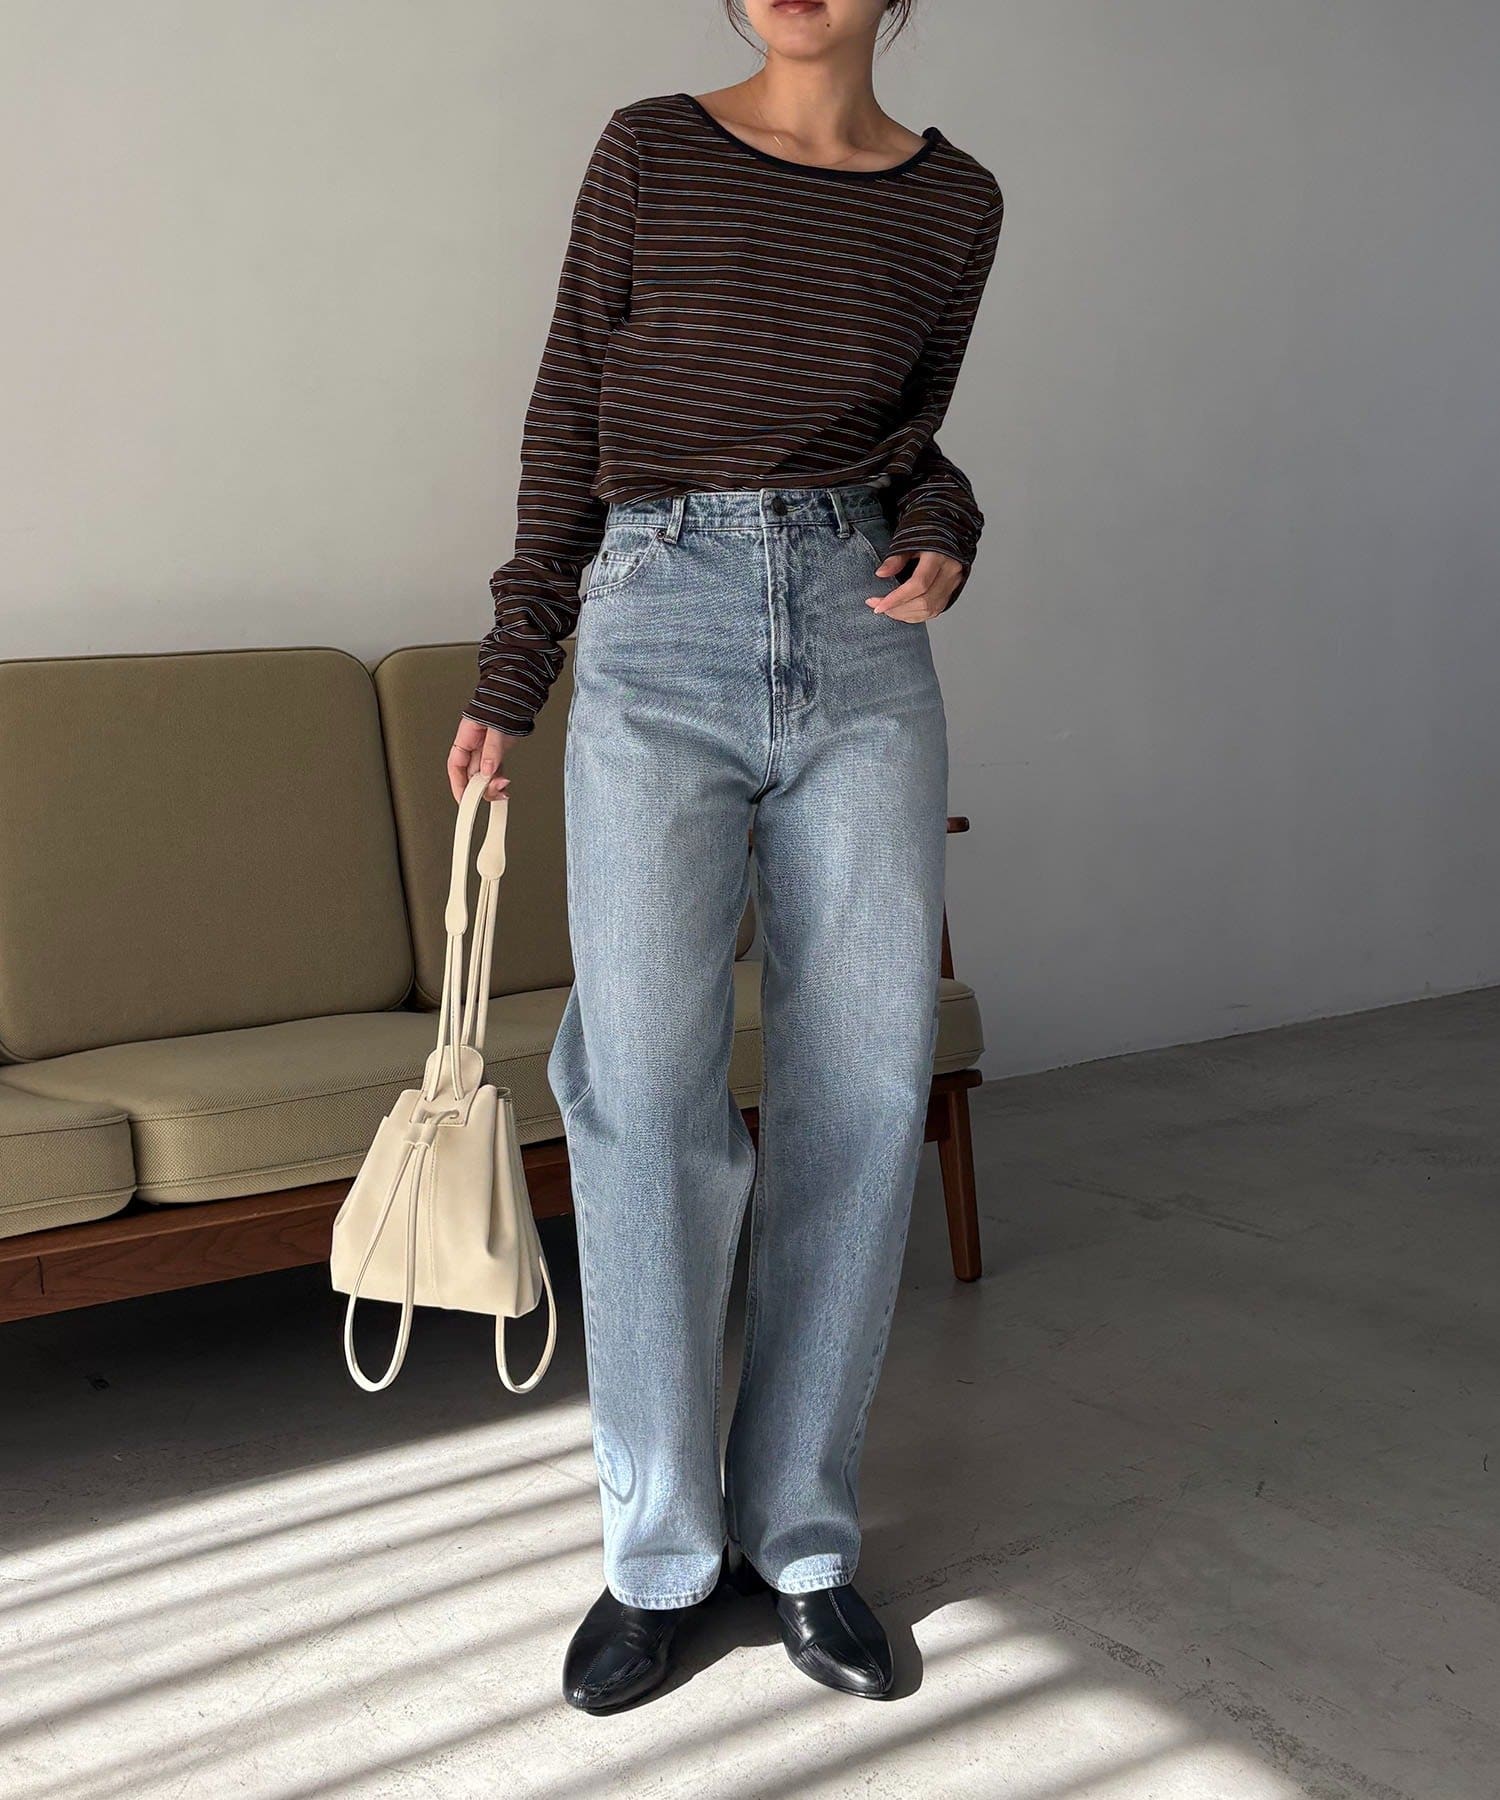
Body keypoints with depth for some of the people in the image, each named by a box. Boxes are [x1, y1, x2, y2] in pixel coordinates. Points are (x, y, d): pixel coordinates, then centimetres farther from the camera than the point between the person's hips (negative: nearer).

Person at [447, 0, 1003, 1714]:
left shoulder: (953, 203, 11)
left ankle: (800, 1532, 11)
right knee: (648, 1084, -12)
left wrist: (942, 532, -2)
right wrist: (508, 675, 7)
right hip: (658, 643, -2)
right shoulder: (651, 152, 6)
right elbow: (570, 414, 8)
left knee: (865, 1087, -3)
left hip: (861, 647, 2)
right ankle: (659, 1547, 3)